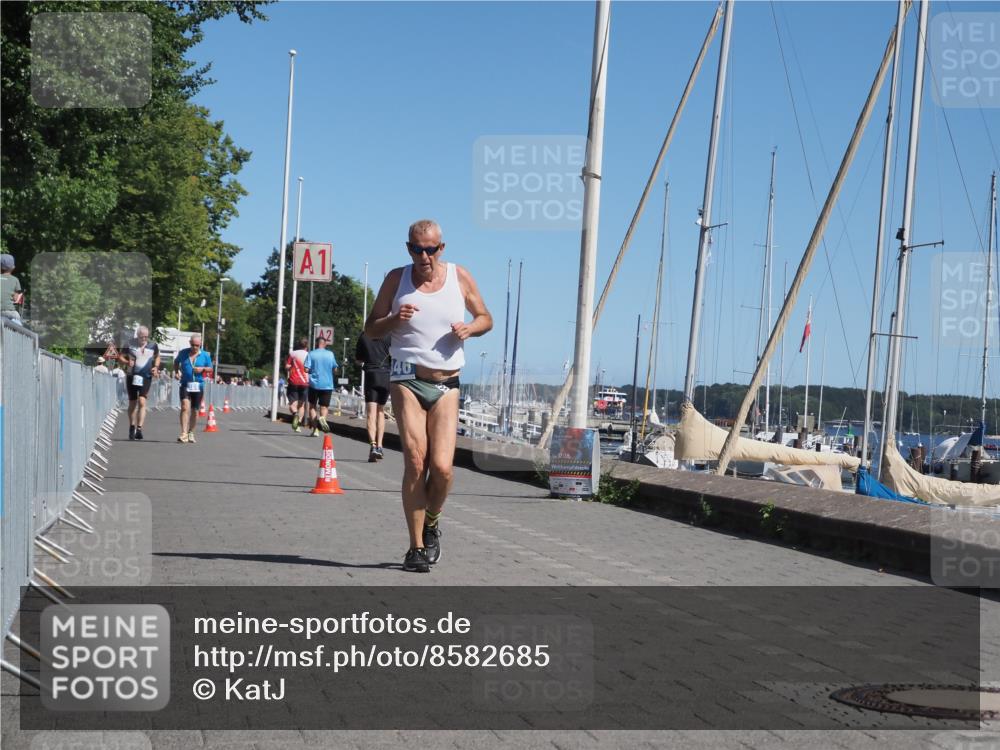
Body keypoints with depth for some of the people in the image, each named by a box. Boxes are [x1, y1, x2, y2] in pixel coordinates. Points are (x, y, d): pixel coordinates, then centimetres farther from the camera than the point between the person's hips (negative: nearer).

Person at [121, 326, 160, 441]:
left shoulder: (153, 345, 3)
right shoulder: (130, 345, -1)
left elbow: (157, 357, 19)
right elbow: (121, 356, 8)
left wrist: (156, 367, 2)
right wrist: (128, 362, -13)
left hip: (146, 377, -1)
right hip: (132, 376, 1)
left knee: (142, 401, -16)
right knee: (132, 403, 9)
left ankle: (139, 429, -19)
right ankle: (132, 427, 26)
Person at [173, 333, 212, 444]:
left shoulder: (205, 355, 2)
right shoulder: (183, 353, 3)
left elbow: (210, 368, 10)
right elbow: (176, 362, 21)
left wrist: (203, 369, -11)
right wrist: (177, 372, 5)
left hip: (198, 386, 1)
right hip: (185, 384, -1)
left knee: (195, 410, 9)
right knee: (185, 407, -17)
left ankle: (191, 433, 26)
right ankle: (183, 434, -23)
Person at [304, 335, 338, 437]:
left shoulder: (311, 354, -3)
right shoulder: (330, 354, 2)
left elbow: (306, 369, -9)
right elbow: (335, 369, 9)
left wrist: (313, 370, 12)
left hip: (314, 384, -1)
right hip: (327, 384, 1)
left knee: (312, 406, 13)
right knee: (324, 406, 9)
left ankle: (315, 429, 5)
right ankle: (322, 417, -25)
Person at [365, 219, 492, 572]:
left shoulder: (460, 277, 7)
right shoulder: (397, 278, 6)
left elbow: (486, 318, 18)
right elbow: (370, 329, 9)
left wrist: (469, 328, -5)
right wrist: (394, 320, -12)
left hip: (446, 384, 1)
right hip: (407, 378, -1)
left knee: (442, 467, -11)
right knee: (415, 462, -13)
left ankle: (431, 524, 19)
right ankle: (417, 547, -4)